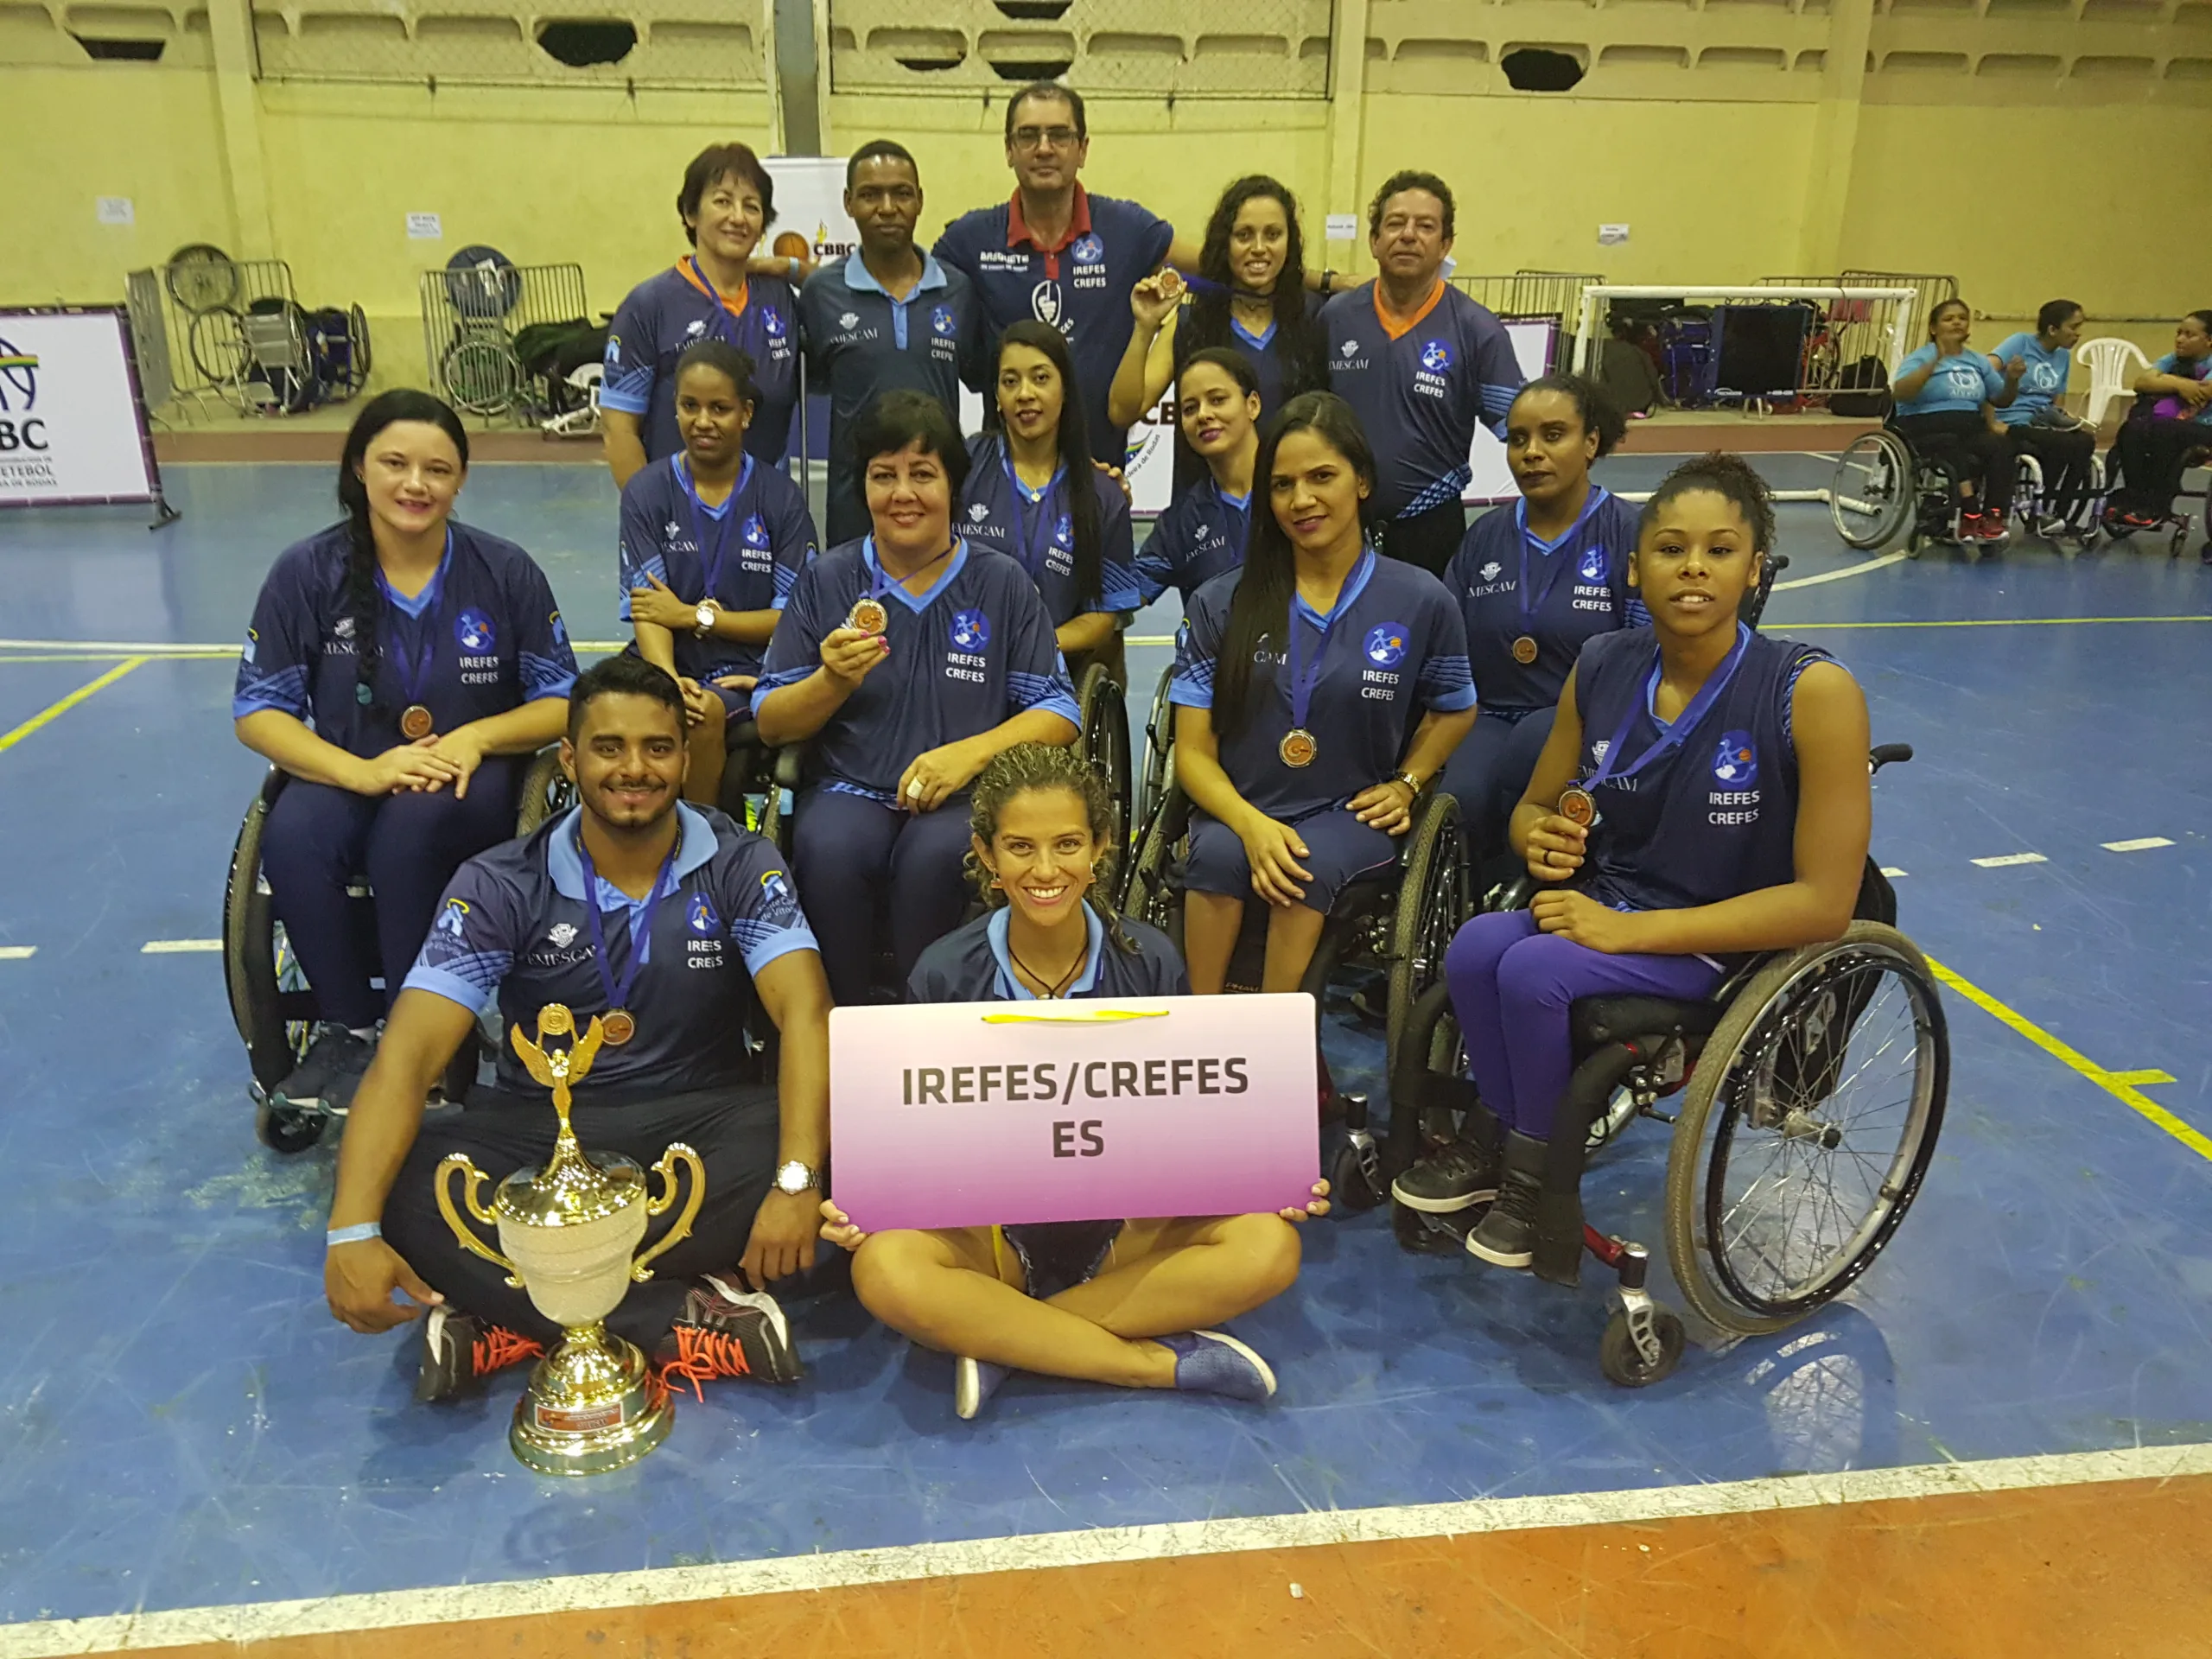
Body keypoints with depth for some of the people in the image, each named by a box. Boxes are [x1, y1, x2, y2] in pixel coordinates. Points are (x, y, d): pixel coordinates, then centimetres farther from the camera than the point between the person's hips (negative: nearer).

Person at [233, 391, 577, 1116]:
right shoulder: (307, 572, -3)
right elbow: (257, 712, -3)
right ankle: (349, 1027, -6)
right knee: (291, 837, -31)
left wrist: (477, 738, -21)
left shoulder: (507, 572, -3)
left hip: (474, 784, -1)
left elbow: (562, 702, -1)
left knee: (414, 822, -35)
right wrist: (359, 771, -21)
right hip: (350, 779, 2)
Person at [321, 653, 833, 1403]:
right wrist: (353, 1231, -32)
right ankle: (692, 1321, -27)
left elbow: (805, 1015, -21)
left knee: (836, 1149, -32)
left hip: (701, 1119, 0)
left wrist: (796, 1181, -37)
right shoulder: (499, 885, -8)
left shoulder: (741, 865, -8)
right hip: (542, 1125, 0)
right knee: (404, 1187, -28)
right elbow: (409, 1054, -17)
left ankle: (507, 1321, -25)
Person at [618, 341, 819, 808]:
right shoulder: (647, 491, 5)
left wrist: (693, 615, -9)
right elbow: (644, 608, -6)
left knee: (707, 712, -32)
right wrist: (667, 680, -26)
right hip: (666, 665, 1)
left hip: (747, 670, -1)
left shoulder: (781, 498, 4)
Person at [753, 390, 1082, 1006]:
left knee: (935, 855, -34)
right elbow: (770, 723, 9)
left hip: (967, 795, -1)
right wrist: (833, 682, -13)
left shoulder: (1002, 583, 8)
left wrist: (970, 753, -14)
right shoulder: (825, 580, 10)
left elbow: (1059, 714, 3)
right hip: (851, 790, 1)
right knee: (829, 849, -32)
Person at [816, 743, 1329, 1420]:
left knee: (1268, 1247, -25)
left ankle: (1000, 1340, -21)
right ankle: (1158, 1361, -23)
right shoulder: (944, 974, -7)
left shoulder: (1149, 961, -5)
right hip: (989, 1229, -1)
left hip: (1126, 1229, 2)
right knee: (885, 1269, -33)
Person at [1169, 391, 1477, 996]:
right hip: (1238, 812, 1)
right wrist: (1250, 824, -19)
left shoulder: (1420, 601, 1)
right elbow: (1193, 751, 0)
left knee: (1310, 864, -34)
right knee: (1218, 854, -33)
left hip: (1351, 815, -1)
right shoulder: (1221, 604, 3)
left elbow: (1455, 710, 19)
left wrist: (1406, 784, 1)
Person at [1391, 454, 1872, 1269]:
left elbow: (1824, 900, -19)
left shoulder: (1813, 692, -18)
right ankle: (1495, 1136, 2)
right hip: (1603, 905, 5)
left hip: (1732, 946, -4)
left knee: (1532, 969, -28)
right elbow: (1533, 807, 13)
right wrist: (1543, 837, -14)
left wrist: (1627, 929, -23)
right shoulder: (1602, 666, -2)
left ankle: (1534, 1170, 0)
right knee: (1477, 946, -25)